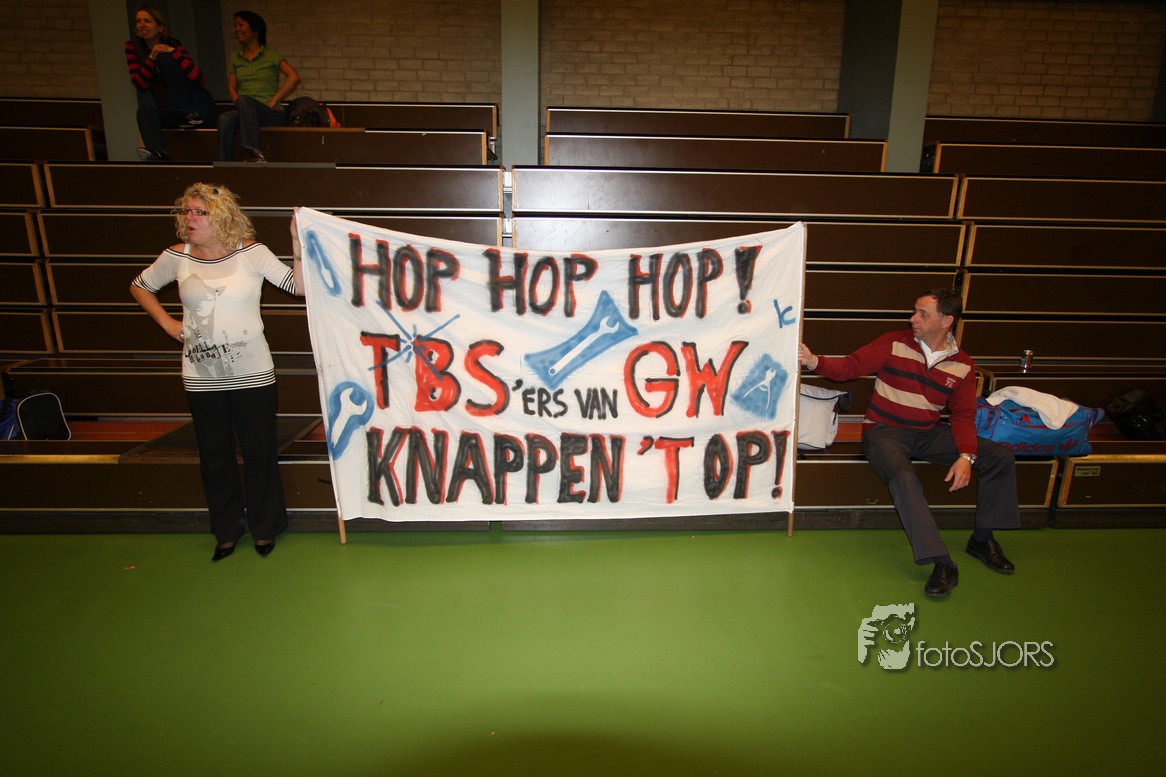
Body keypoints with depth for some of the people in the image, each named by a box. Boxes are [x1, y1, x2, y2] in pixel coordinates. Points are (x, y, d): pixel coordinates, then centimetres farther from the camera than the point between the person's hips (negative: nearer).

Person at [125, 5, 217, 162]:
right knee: (145, 111, -31)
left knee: (165, 58, -17)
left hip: (197, 107, -2)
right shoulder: (132, 47, 4)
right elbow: (140, 85, -8)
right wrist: (152, 57, -18)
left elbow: (200, 80, -18)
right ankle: (157, 153, -59)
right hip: (169, 110, 3)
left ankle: (189, 115, -27)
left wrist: (173, 52, -22)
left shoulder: (173, 44, -3)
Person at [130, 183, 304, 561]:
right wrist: (167, 322, 7)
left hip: (252, 374, -3)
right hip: (202, 378, 3)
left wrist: (301, 246, -23)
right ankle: (227, 530, 31)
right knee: (214, 457, 14)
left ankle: (264, 528, 26)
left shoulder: (250, 253, -6)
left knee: (259, 454, 7)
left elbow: (297, 285, -11)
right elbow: (140, 286, 18)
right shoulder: (177, 257, 2)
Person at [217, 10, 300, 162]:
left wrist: (273, 101, -12)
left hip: (272, 115, -4)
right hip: (246, 113, 4)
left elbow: (294, 77, -8)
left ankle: (255, 153, -44)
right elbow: (232, 87, 17)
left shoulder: (271, 54, 5)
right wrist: (240, 106, -4)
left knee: (244, 100, -35)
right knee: (225, 120, -29)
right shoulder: (235, 58, 19)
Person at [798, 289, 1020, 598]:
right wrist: (814, 362, -29)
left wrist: (966, 455, -12)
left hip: (928, 433, 5)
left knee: (1001, 456, -7)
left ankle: (982, 539, 8)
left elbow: (963, 415, 3)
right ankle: (942, 563, -28)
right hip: (885, 432, -4)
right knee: (904, 477, -35)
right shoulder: (893, 344, -6)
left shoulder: (962, 365, 3)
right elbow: (850, 367, -11)